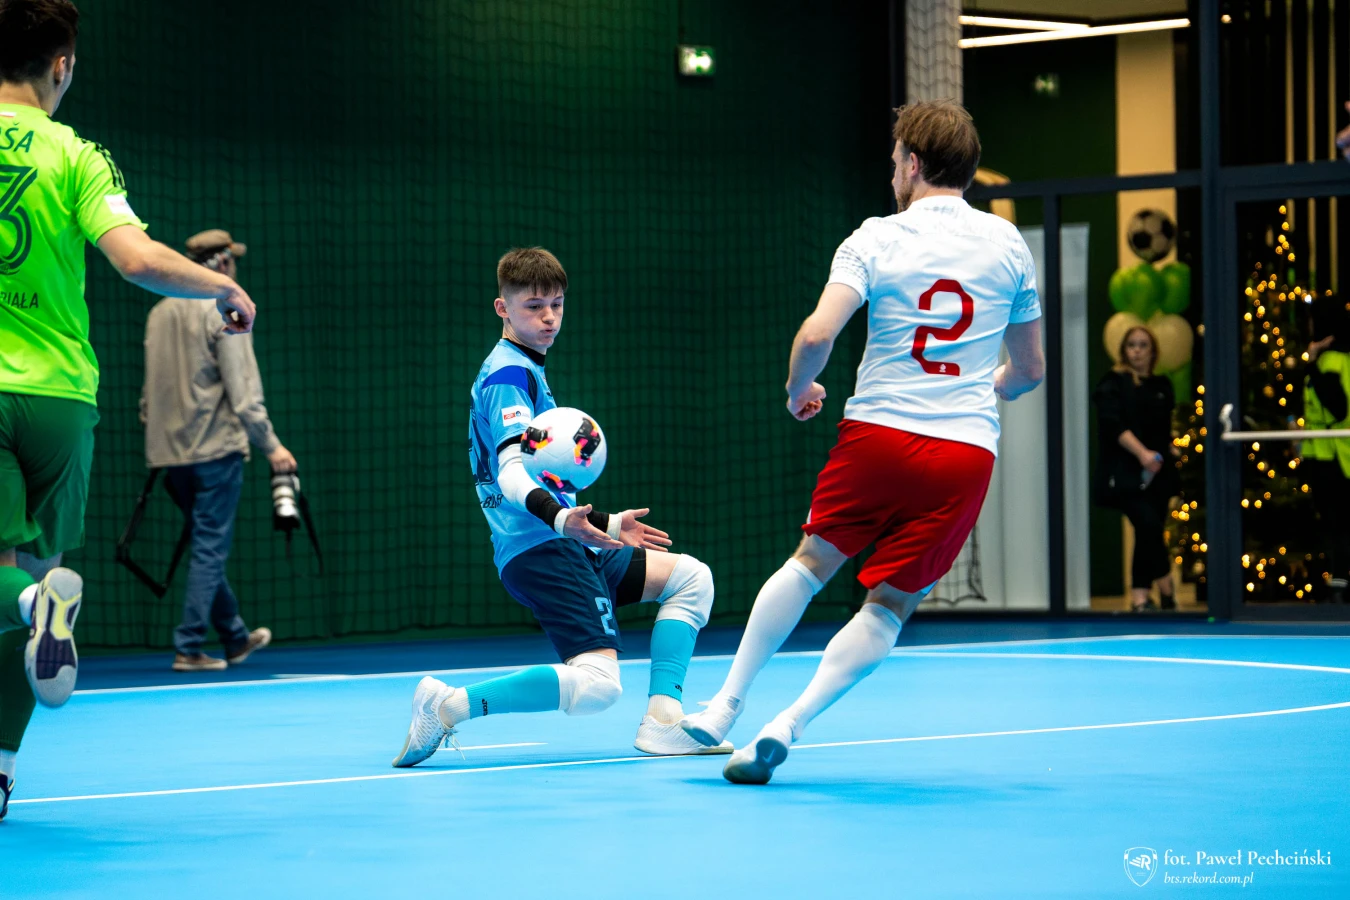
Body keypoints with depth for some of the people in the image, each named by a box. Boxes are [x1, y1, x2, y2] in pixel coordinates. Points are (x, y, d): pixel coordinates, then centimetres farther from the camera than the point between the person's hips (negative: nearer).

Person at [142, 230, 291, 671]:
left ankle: (235, 638, 27)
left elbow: (151, 387, 16)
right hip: (216, 447, -7)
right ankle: (189, 648, -5)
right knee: (210, 548, -2)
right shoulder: (224, 313, -11)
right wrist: (271, 446, -11)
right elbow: (242, 391, -15)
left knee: (208, 546, 16)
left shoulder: (160, 313, 11)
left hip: (171, 451, 7)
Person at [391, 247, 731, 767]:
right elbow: (510, 475, -24)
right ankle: (447, 706, -21)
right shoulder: (509, 373, -10)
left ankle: (662, 721, 4)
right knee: (596, 685, -25)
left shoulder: (523, 371, 22)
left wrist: (604, 525, 36)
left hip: (567, 546, 10)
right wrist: (562, 519, -42)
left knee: (690, 578, 15)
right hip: (540, 549, -10)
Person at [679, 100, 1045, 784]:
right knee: (889, 607, 6)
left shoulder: (876, 239, -1)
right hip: (968, 452, 1)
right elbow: (1030, 369, 16)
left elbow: (818, 333, -14)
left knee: (811, 563, 19)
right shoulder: (1008, 243, 8)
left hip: (878, 431, -1)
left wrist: (797, 391, 6)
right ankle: (786, 726, -9)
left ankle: (727, 705, 20)